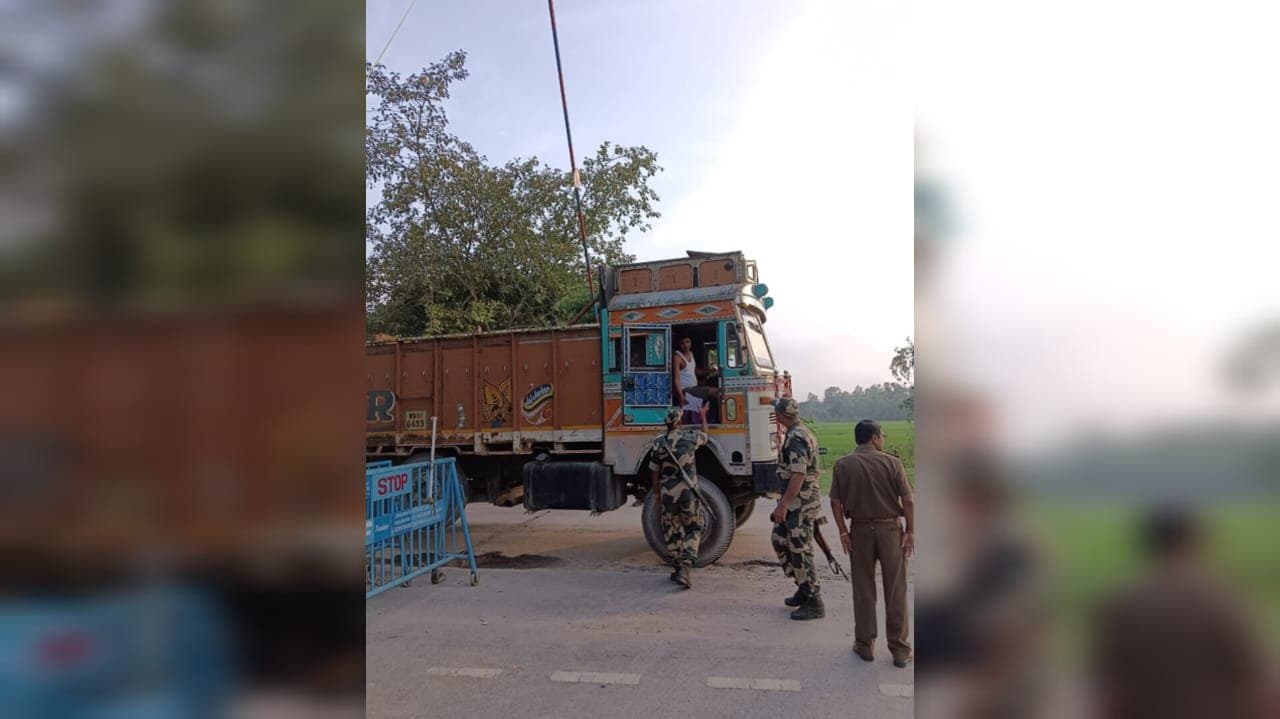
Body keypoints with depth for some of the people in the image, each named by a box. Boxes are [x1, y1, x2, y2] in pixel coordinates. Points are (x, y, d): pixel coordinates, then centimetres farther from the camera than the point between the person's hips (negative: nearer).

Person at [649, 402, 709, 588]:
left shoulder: (658, 444, -2)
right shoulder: (690, 437, -4)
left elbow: (655, 473, 2)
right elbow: (705, 435, 20)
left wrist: (656, 496, 12)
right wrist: (703, 416, 36)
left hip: (667, 493, 1)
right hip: (688, 491, -1)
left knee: (672, 532, 15)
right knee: (693, 530, 9)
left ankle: (678, 569, 22)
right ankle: (685, 568, -6)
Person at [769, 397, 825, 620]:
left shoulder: (796, 438, -19)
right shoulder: (802, 433, 13)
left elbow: (798, 475, -26)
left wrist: (783, 505, -26)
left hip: (801, 502, -11)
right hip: (797, 502, 11)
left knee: (800, 551, -4)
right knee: (780, 541, 17)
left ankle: (814, 603, 4)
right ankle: (804, 589, 26)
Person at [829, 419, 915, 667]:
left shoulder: (842, 465, -2)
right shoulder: (891, 462, -7)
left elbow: (836, 502, -4)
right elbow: (908, 500, -9)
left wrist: (843, 532, 2)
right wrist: (910, 531, -1)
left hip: (860, 530, 2)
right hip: (890, 528, -1)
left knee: (863, 590, 12)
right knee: (896, 591, 8)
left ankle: (865, 644, 20)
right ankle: (899, 649, 15)